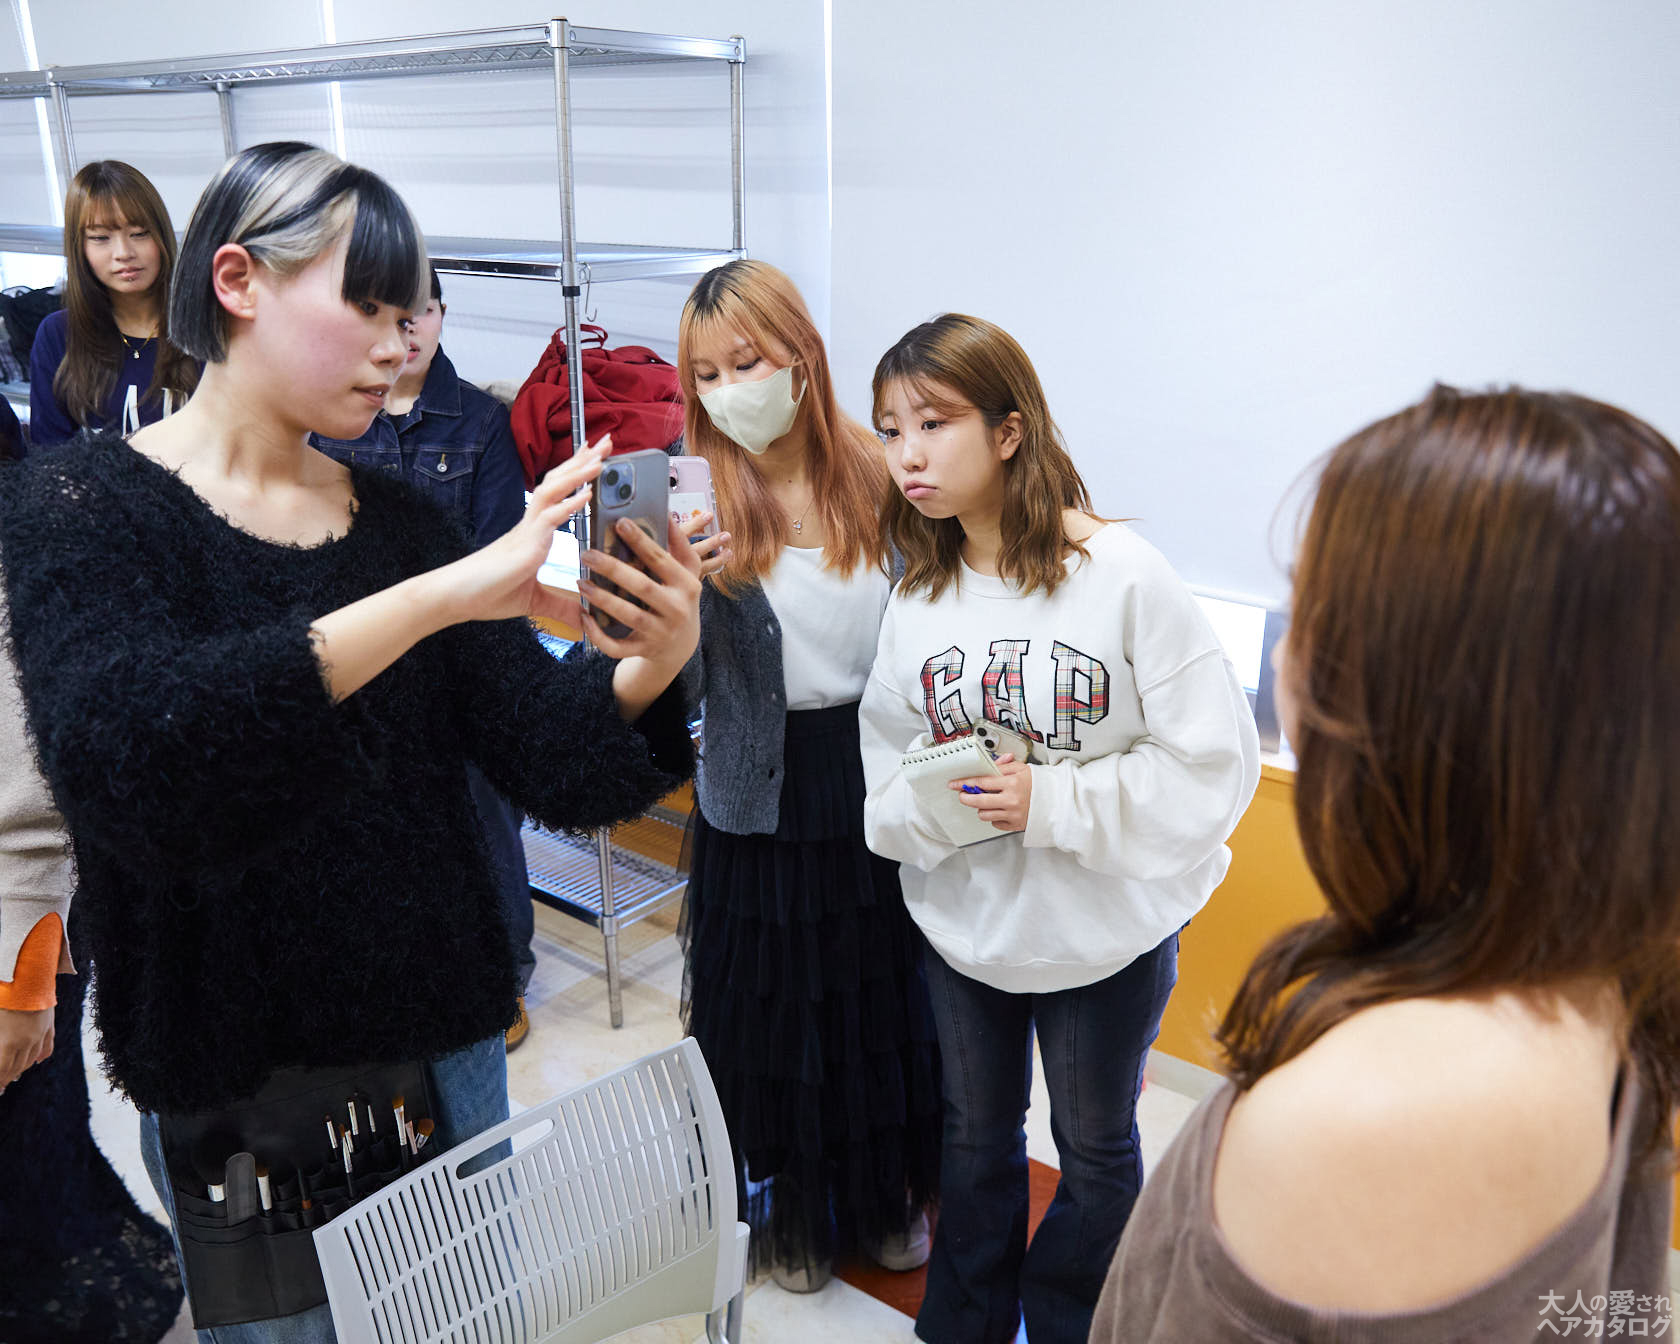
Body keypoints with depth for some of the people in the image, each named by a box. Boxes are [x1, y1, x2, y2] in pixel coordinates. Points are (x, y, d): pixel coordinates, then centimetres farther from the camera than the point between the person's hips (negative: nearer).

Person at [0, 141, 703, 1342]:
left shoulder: (399, 520, 1)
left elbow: (561, 770, -6)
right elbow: (120, 756, -32)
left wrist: (650, 667, -27)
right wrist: (441, 596, -39)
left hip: (448, 1043, 4)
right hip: (234, 1075, -4)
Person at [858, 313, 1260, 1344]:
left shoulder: (1124, 578, -20)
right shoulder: (918, 601, -6)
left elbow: (1214, 765, -20)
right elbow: (886, 778, -1)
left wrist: (1051, 803, -25)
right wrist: (932, 797, -23)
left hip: (1109, 932, -3)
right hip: (962, 924, 4)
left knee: (1095, 1148, 21)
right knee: (977, 1135, 24)